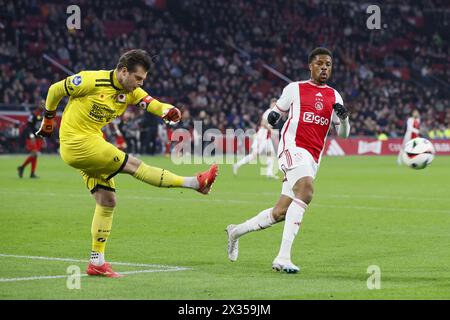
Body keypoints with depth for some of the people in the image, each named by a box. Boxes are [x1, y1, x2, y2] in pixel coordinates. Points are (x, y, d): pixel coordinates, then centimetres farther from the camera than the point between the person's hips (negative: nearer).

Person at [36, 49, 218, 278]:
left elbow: (151, 103, -12)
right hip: (76, 142, -9)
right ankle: (195, 183, -11)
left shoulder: (130, 91, 4)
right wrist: (48, 118, 8)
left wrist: (168, 111, -35)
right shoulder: (92, 81, -17)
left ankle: (97, 262, 10)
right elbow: (55, 89, -5)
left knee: (107, 201, 5)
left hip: (91, 143, 9)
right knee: (133, 165, -12)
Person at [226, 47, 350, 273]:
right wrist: (271, 116, -6)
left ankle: (236, 231, 32)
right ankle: (283, 258, -35)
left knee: (280, 213, 5)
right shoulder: (294, 89, 7)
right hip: (293, 147, -5)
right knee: (306, 190, -32)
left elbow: (343, 133, 16)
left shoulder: (334, 96, 16)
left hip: (313, 158, 5)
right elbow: (276, 112, 18)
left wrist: (343, 117, -5)